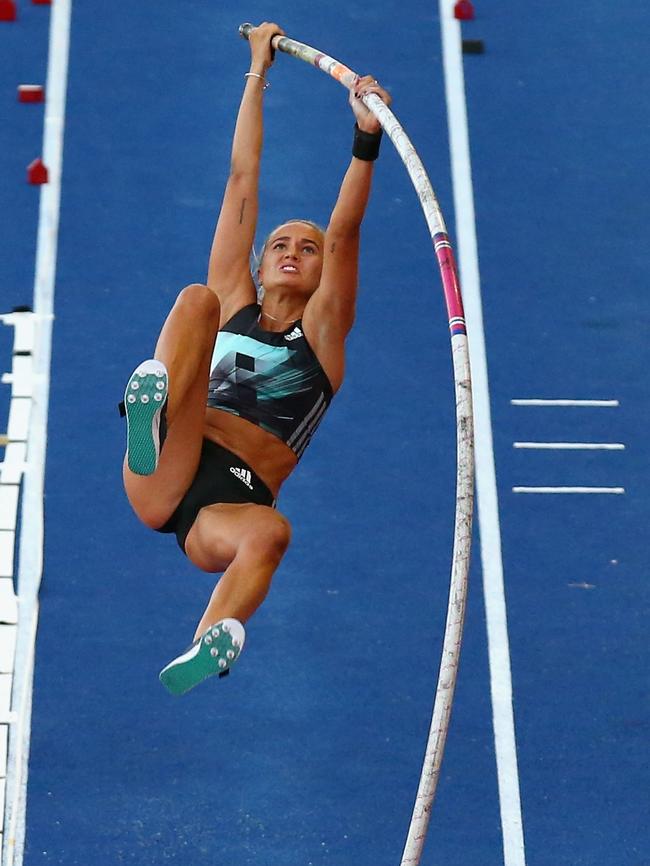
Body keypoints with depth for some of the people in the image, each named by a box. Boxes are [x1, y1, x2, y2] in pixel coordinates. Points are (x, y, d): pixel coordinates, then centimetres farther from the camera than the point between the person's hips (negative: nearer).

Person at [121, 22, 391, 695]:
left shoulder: (323, 328, 19)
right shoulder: (232, 304, 23)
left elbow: (345, 231, 5)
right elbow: (242, 182, 22)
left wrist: (366, 139, -8)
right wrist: (258, 74, 24)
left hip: (231, 508, -1)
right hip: (164, 481, 1)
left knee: (270, 532, -40)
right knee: (196, 298, -15)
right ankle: (151, 404, -44)